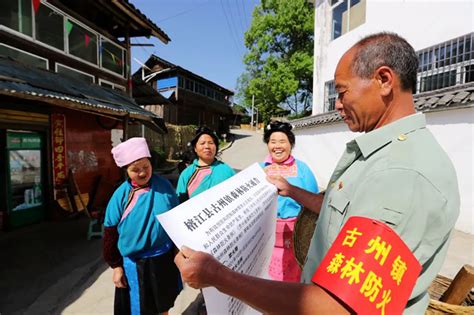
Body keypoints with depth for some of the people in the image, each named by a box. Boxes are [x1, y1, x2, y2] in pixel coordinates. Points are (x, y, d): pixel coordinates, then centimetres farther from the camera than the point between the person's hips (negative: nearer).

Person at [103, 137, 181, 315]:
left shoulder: (164, 186, -11)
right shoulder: (121, 195, -14)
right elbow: (110, 233, -6)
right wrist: (116, 266, -2)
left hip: (165, 257, 2)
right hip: (135, 262, -1)